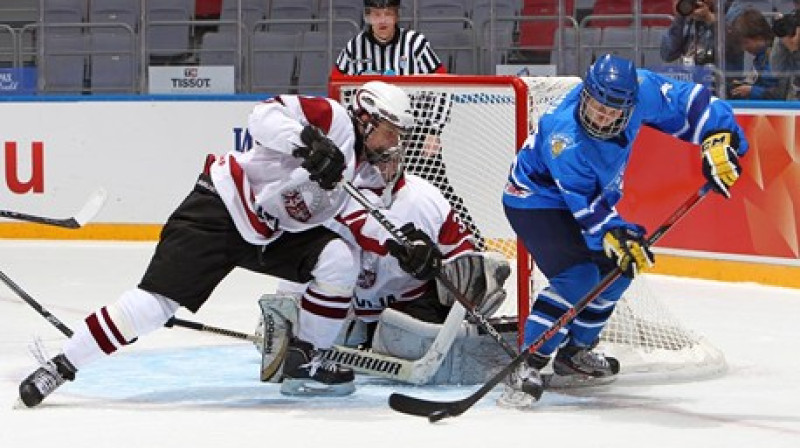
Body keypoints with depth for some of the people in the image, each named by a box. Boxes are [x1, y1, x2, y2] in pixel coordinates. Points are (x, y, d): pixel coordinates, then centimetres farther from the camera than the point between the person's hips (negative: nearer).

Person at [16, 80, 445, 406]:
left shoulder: (369, 171, 12)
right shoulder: (334, 119, -13)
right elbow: (265, 115, -26)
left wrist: (404, 251, 1)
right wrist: (309, 142, -41)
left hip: (274, 235, 8)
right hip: (221, 208, -8)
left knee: (339, 260, -11)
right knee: (156, 301, -15)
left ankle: (303, 361, 1)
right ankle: (60, 366, -5)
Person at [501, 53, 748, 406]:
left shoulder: (639, 91, -24)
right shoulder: (565, 139, -38)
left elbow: (688, 102, -12)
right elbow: (586, 206, -34)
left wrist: (719, 138, -20)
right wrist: (616, 237, -43)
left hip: (592, 194, 8)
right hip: (535, 201, -8)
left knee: (618, 268, 13)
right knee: (577, 276, -24)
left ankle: (574, 352, 30)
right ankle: (527, 366, -21)